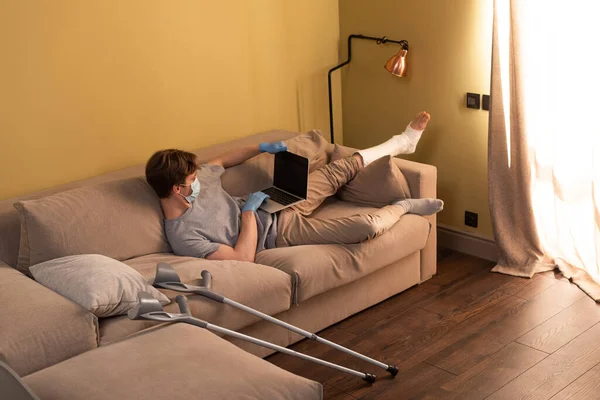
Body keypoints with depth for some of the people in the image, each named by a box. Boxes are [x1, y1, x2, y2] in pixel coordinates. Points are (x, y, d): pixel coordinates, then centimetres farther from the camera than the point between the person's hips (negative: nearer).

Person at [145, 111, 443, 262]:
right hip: (280, 233, -8)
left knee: (343, 168, 12)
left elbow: (223, 160, 15)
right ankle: (402, 207, 12)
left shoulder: (197, 182, -8)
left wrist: (263, 148, 5)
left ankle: (403, 142, 37)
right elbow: (243, 259, -33)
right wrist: (249, 210, -25)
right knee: (368, 227, -22)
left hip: (276, 206, 8)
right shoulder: (181, 236, -30)